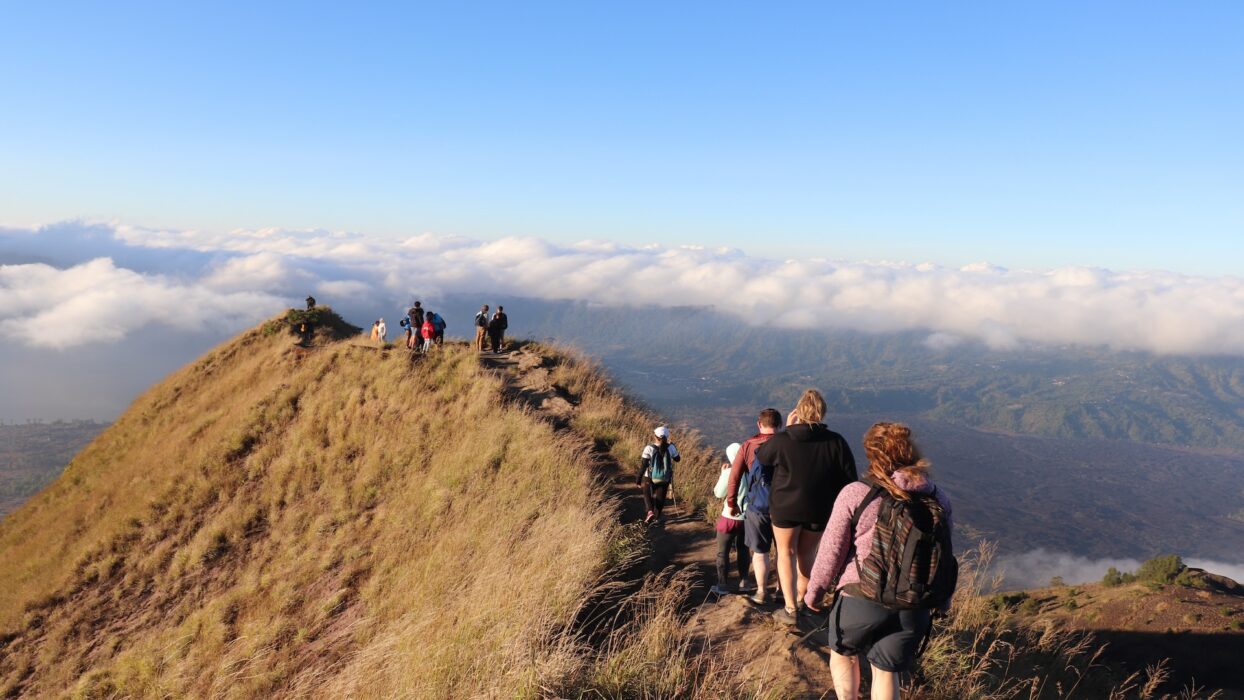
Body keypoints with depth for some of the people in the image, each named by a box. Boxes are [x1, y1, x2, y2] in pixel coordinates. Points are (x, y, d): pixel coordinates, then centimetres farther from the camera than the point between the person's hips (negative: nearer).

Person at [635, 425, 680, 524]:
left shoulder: (649, 448, -21)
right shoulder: (671, 447, -14)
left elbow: (643, 465, -16)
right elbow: (678, 459, 6)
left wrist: (638, 479, -5)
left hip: (650, 477, -1)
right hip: (665, 478, 1)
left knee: (647, 494, 24)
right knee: (660, 497, 22)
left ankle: (650, 511, 3)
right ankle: (657, 517, 31)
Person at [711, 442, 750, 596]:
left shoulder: (729, 473, -17)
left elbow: (718, 493, -8)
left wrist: (721, 474, 2)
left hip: (730, 517, -4)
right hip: (747, 518, 4)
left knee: (723, 552, 10)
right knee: (743, 551, 20)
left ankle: (722, 585, 13)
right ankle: (743, 583, 24)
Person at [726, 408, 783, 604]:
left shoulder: (748, 446, -5)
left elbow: (735, 476, -5)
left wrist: (731, 502, 4)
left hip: (756, 507, -1)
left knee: (760, 552, 11)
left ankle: (762, 593, 19)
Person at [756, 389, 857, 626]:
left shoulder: (782, 440, -15)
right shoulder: (836, 442, -11)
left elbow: (761, 456, 6)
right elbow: (849, 481, -6)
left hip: (785, 508, -2)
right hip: (820, 511, 2)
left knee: (786, 553, 13)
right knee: (807, 553, 20)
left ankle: (790, 609, 8)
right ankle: (801, 601, 32)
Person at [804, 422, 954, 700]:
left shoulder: (856, 494, -13)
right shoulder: (938, 499, -1)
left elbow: (832, 551, -8)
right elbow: (944, 555, 9)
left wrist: (814, 591, 8)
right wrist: (943, 598, 26)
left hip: (861, 599, -3)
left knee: (842, 653, 24)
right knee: (886, 671, 20)